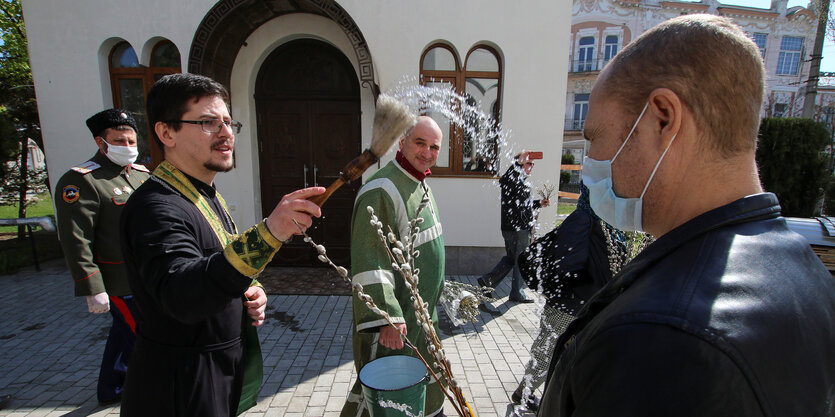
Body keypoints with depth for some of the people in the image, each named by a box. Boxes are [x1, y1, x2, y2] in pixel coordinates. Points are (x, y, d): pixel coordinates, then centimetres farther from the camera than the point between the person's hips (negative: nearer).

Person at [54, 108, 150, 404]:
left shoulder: (142, 174, 10)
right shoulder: (80, 181, -14)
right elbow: (75, 242, -18)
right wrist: (92, 290, -20)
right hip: (121, 282, -8)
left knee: (124, 331, 22)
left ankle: (110, 389, 42)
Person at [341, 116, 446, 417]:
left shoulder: (421, 186, 9)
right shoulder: (382, 191, -23)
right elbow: (370, 262, -28)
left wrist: (436, 289, 25)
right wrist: (385, 318, -31)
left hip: (422, 310, 10)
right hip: (393, 315, -10)